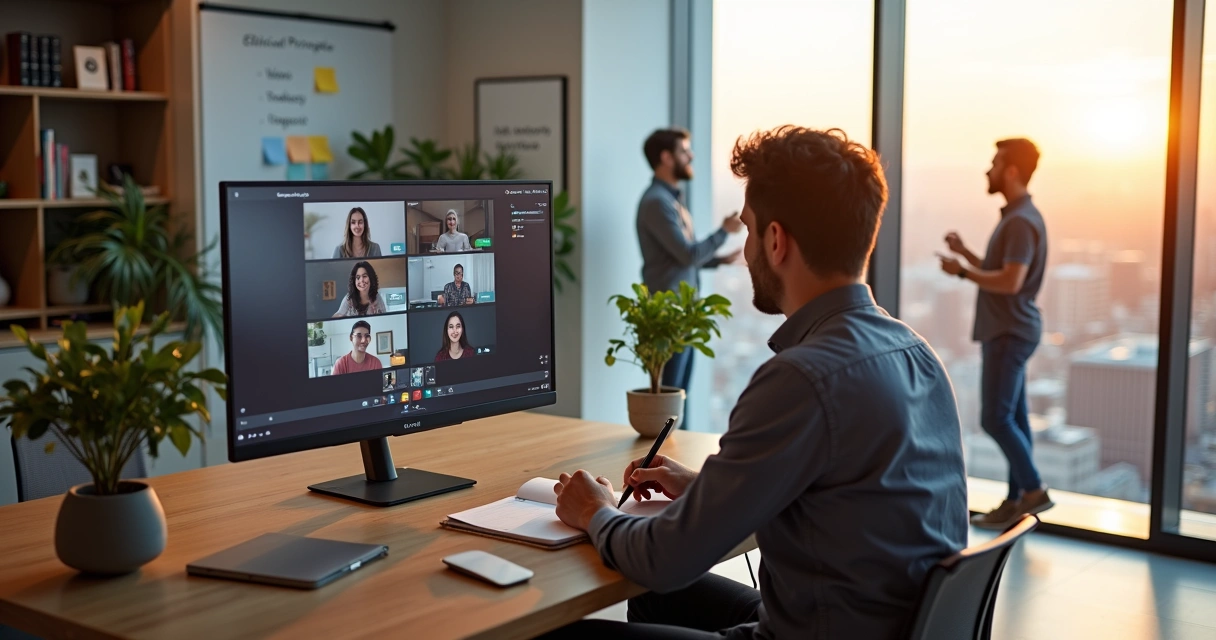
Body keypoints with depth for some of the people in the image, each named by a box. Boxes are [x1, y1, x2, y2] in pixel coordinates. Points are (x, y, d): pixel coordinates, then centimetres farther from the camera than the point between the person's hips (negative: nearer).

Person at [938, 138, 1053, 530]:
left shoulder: (1022, 221, -18)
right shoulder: (1015, 217, 15)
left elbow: (1011, 281, -26)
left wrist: (962, 271, -16)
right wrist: (966, 253, 12)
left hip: (1010, 333, -10)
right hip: (1006, 331, 10)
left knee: (995, 418, -8)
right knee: (1012, 418, 11)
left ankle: (1034, 491, 1)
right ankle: (1016, 500, 15)